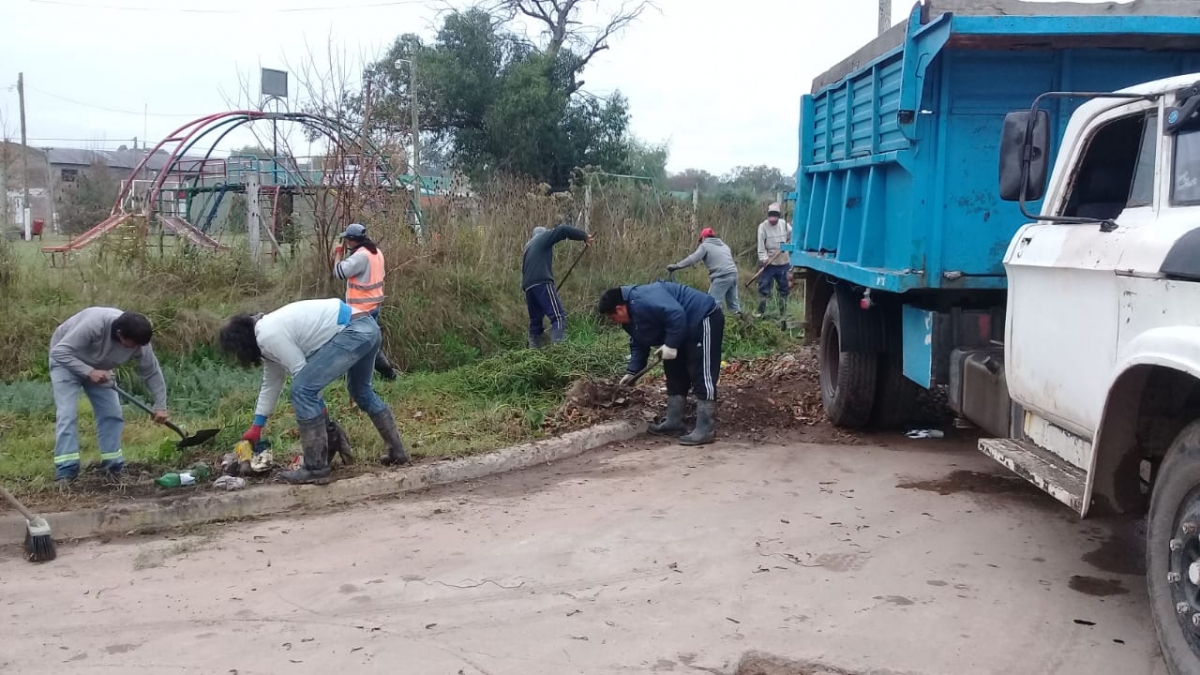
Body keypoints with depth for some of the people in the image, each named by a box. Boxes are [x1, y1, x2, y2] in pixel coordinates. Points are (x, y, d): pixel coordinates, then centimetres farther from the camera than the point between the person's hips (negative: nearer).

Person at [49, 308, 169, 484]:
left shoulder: (138, 341, -25)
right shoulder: (94, 324, -42)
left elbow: (152, 373, -11)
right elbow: (59, 352, -35)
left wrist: (160, 406, -12)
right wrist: (88, 371, -43)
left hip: (98, 368, 5)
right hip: (66, 361, -5)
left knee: (111, 413, -2)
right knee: (67, 413, -16)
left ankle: (114, 466, 6)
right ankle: (66, 472, -17)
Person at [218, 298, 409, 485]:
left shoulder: (267, 335, -9)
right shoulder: (270, 330, 22)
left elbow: (301, 371, -8)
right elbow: (271, 383, 32)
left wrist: (319, 409, 7)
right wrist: (257, 425, 39)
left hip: (353, 331, -11)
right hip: (366, 327, 11)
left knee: (303, 390, -10)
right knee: (361, 392, 29)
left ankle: (316, 468, -7)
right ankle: (397, 451, 36)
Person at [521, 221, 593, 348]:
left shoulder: (528, 247, 33)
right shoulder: (543, 237, 12)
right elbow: (562, 230, -3)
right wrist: (584, 236, 4)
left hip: (528, 285, 8)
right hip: (541, 282, -8)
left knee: (535, 321, 12)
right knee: (558, 316, -15)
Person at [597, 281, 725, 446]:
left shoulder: (643, 301, -26)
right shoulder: (632, 316, 10)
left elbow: (676, 314, -34)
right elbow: (639, 344, 19)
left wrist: (670, 345, -26)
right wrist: (632, 371, 11)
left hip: (705, 320, -12)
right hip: (689, 329, 12)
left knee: (702, 376, -13)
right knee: (675, 374, 15)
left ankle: (705, 430, -13)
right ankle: (674, 422, 22)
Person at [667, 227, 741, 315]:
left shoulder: (705, 245, 5)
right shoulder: (724, 245, 27)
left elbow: (692, 259, -6)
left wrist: (675, 266, -5)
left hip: (722, 276, -7)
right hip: (733, 274, 7)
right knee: (733, 302, 15)